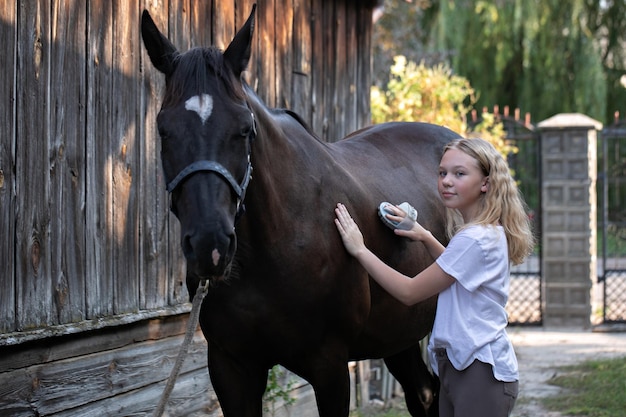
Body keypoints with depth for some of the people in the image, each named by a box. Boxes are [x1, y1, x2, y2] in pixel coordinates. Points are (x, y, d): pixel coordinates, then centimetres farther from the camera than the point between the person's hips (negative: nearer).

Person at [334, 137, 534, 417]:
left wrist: (359, 249, -9)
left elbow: (409, 292, -14)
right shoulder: (490, 233, 11)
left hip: (482, 372, -10)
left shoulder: (475, 239, -17)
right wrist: (425, 238, 18)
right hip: (457, 366, 10)